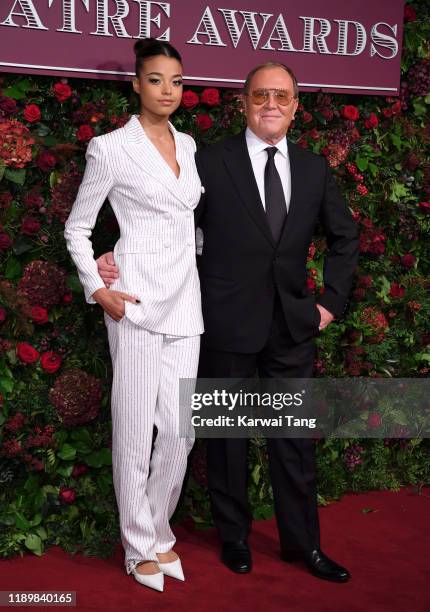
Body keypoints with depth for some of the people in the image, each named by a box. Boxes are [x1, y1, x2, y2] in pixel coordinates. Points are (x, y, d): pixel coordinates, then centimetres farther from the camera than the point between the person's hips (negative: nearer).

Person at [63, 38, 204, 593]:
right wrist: (98, 289, -8)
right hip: (138, 300, -5)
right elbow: (77, 229, 2)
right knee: (135, 429, 1)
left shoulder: (187, 145, 13)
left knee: (179, 428, 6)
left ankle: (157, 532, 25)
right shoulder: (111, 148, -3)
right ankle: (141, 548, 17)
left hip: (185, 299, 6)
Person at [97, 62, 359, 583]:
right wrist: (120, 259, -15)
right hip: (229, 324, -3)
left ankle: (303, 543, 27)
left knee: (296, 439, 11)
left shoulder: (314, 168, 7)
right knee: (227, 437, 10)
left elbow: (344, 236, 18)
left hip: (293, 325, 3)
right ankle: (233, 537, 30)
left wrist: (332, 300, 10)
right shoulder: (211, 162, -4)